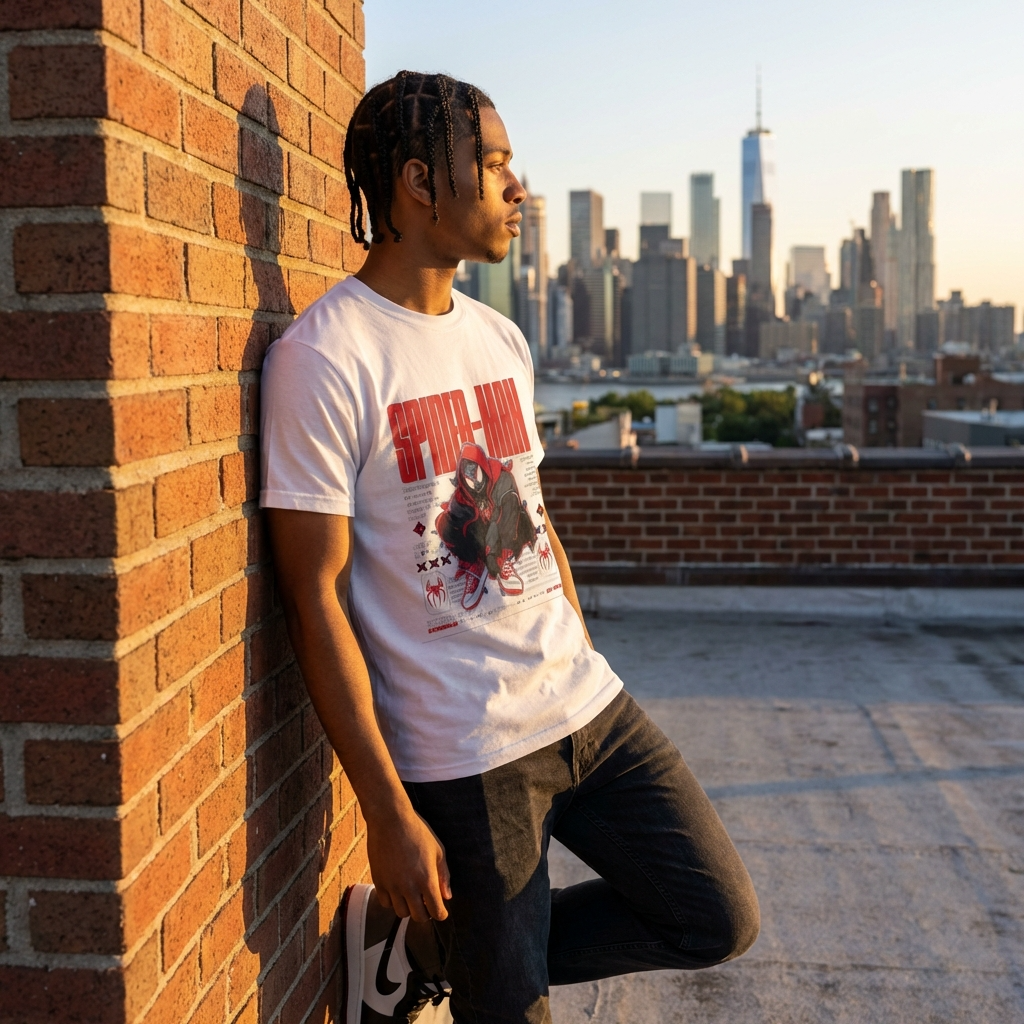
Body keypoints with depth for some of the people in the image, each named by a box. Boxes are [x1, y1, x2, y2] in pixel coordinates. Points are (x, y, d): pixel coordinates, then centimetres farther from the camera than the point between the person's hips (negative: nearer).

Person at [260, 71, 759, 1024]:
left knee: (719, 921, 11)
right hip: (464, 757, -7)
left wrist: (588, 680, 17)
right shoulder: (321, 358, -14)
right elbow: (315, 598, -16)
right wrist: (387, 815, -17)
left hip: (587, 705, 7)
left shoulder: (500, 339, 10)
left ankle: (428, 948, 19)